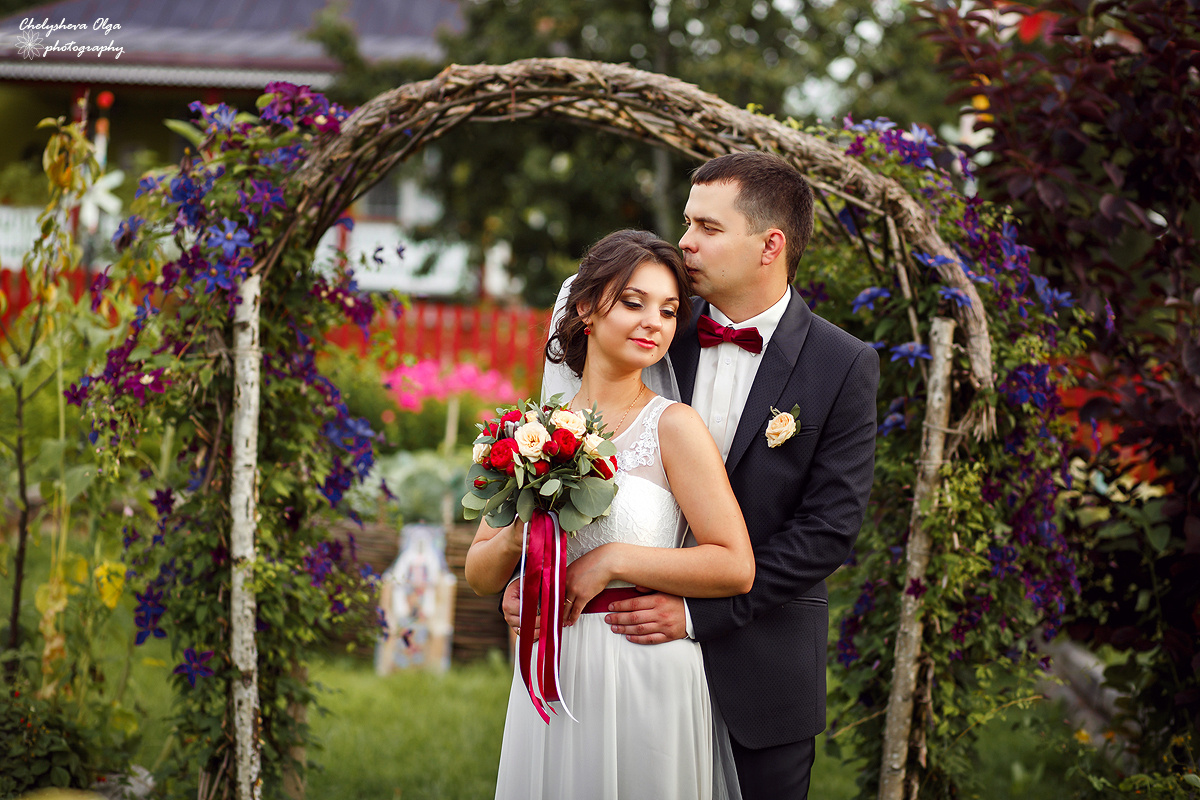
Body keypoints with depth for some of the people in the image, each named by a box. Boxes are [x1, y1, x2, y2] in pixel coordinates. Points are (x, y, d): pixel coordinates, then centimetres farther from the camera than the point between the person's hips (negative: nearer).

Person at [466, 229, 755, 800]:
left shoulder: (673, 426, -8)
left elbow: (736, 568, -14)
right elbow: (480, 576, 8)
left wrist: (612, 561, -15)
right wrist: (516, 540, -12)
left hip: (645, 674, -4)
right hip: (550, 677, 4)